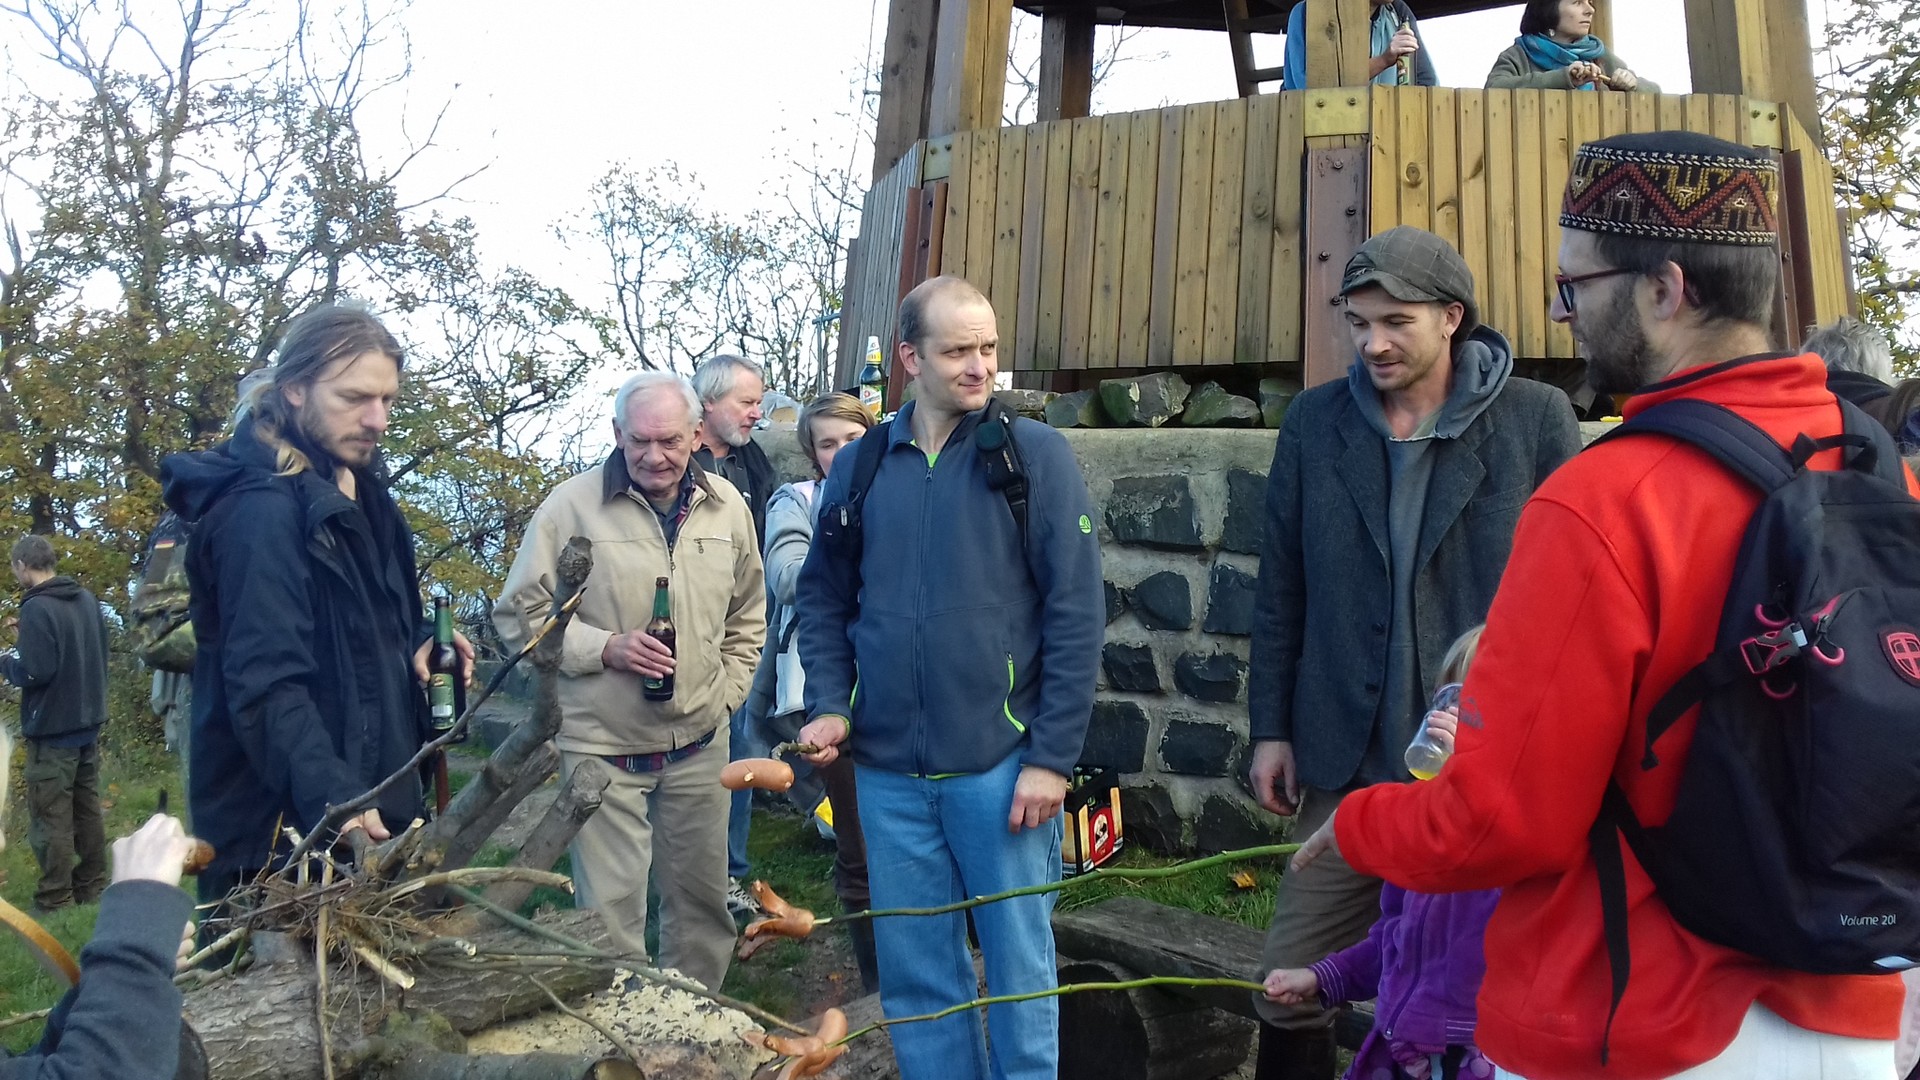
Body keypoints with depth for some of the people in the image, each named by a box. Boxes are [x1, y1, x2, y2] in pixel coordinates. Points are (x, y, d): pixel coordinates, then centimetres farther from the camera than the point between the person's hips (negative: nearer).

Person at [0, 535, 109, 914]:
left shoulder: (36, 608, -18)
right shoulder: (88, 600, 9)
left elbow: (35, 672, -22)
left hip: (53, 728, -8)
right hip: (88, 720, 8)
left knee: (50, 816, -1)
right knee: (86, 807, 14)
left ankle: (54, 901, 4)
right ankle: (92, 886, 21)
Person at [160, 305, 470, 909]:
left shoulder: (360, 492, 9)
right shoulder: (261, 511, -19)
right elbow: (268, 685, -28)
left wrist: (422, 642, 0)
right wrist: (332, 800, -40)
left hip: (375, 803, 9)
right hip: (284, 835, -9)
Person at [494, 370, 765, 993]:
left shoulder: (727, 508, 3)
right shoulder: (572, 507, -11)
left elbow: (748, 615, 16)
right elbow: (519, 613, -6)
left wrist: (728, 690, 7)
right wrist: (604, 647, -17)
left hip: (699, 744, 5)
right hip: (603, 746, -4)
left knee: (703, 895, 18)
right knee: (611, 910, 1)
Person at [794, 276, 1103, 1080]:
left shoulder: (1035, 454, -4)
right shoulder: (861, 466, 6)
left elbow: (1076, 614, -7)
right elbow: (822, 598, 14)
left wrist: (1052, 757, -11)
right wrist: (830, 704, -1)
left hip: (1001, 762, -3)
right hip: (887, 769, 3)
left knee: (1017, 960, 9)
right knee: (913, 966, 13)